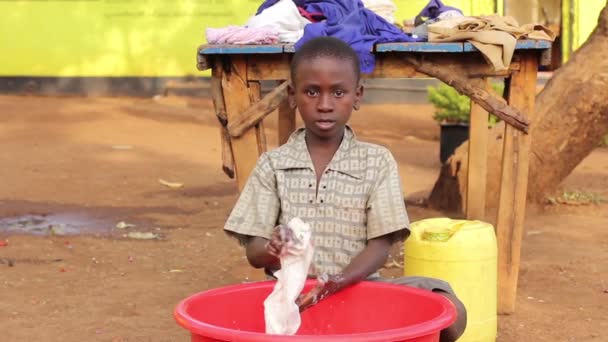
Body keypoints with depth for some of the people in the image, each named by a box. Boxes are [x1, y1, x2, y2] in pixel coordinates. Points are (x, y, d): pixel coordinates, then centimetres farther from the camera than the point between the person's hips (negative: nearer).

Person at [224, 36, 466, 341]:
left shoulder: (377, 162, 4)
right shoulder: (272, 165, 6)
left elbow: (380, 247, -2)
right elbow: (254, 252, 3)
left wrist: (338, 283, -23)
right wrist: (271, 251, -23)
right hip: (291, 294, 0)